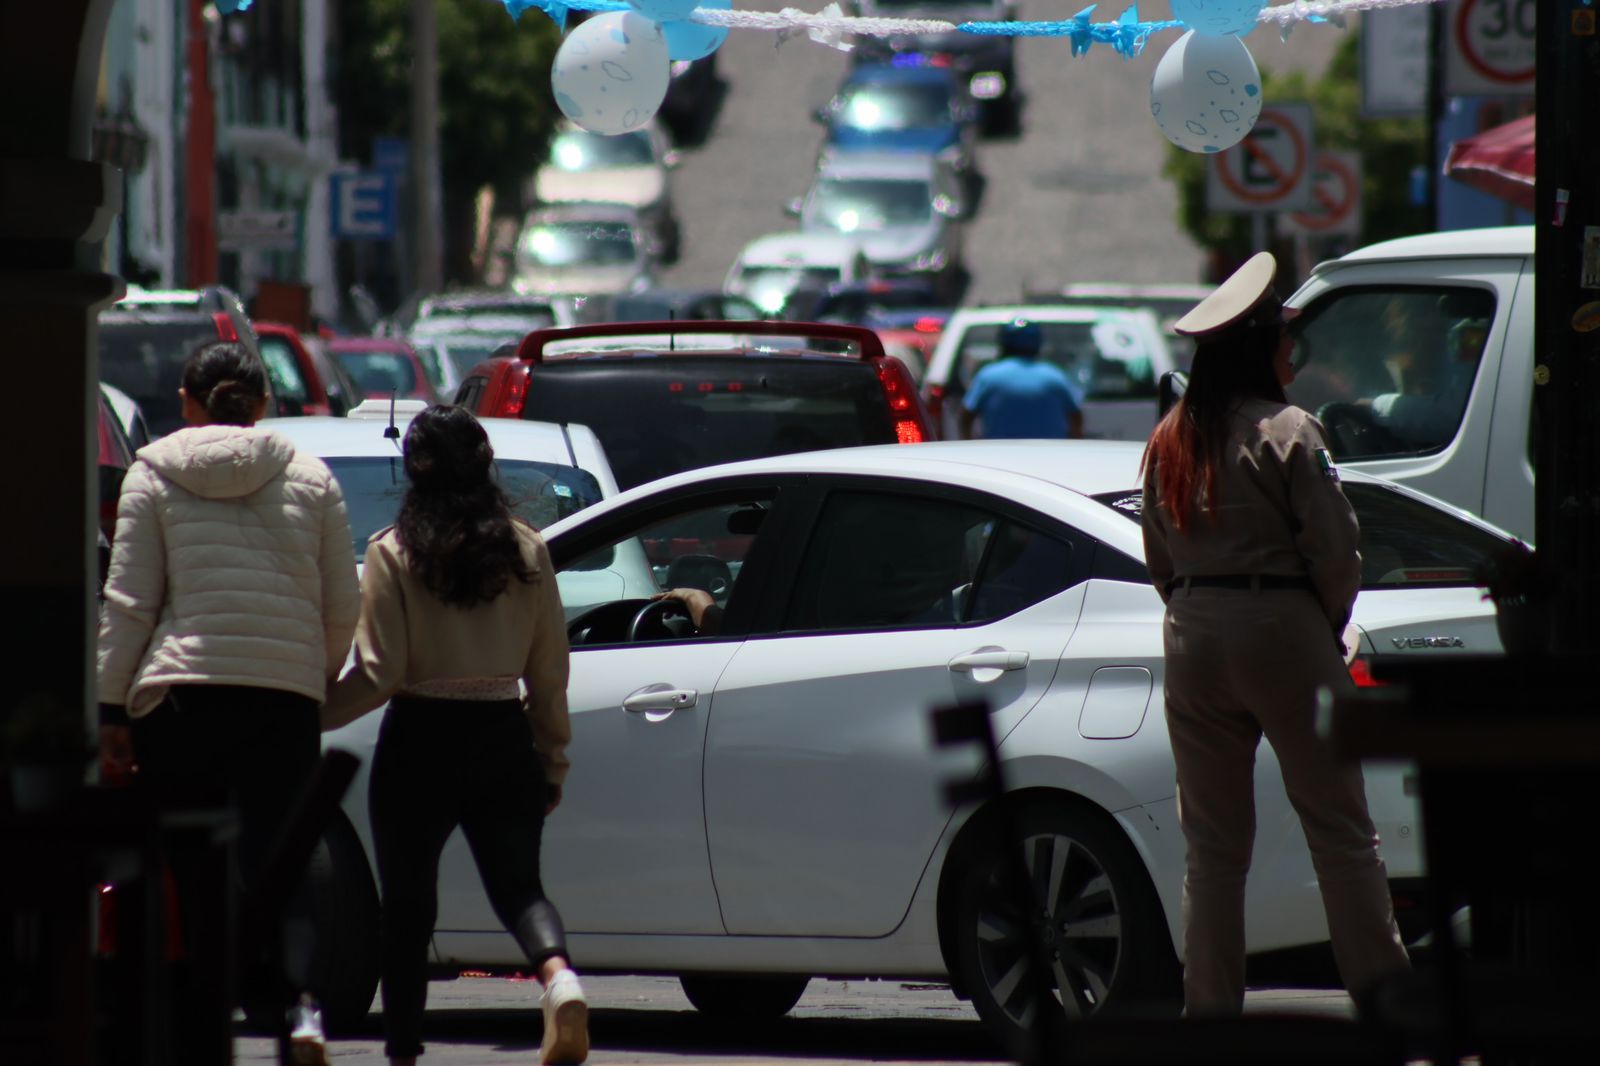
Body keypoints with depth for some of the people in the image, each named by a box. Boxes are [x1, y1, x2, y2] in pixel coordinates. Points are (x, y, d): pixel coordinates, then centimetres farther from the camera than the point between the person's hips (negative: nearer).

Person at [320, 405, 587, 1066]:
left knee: (407, 905, 9)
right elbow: (549, 670, 6)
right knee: (518, 886, 6)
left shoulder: (394, 553, -7)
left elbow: (379, 672, -10)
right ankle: (559, 976, -25)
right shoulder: (526, 550, 3)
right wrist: (551, 761, 14)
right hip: (504, 739, 3)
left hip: (420, 744, -3)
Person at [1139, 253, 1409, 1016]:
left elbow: (1159, 559, 12)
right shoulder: (1286, 433, -10)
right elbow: (1335, 551, -10)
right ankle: (1381, 989, -4)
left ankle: (1210, 1003, 6)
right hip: (1283, 629, -6)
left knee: (1212, 843, 9)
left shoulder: (1170, 441, 8)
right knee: (1339, 829, -2)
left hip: (1193, 638, 6)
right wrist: (1328, 625, 6)